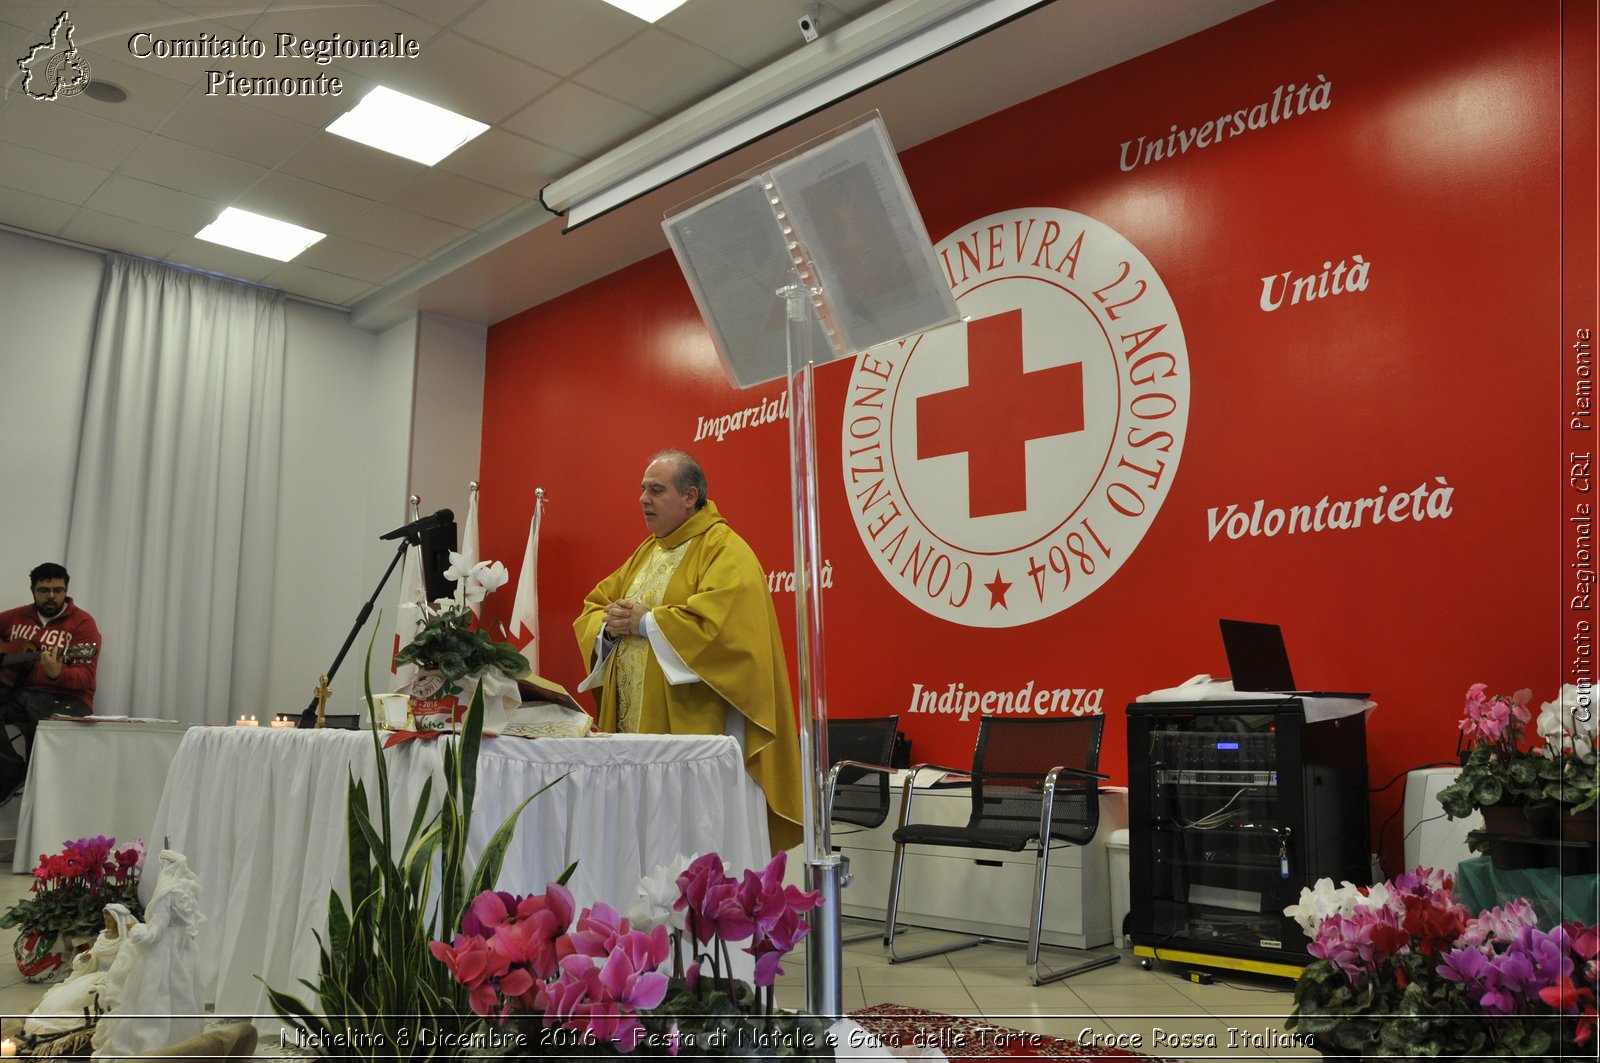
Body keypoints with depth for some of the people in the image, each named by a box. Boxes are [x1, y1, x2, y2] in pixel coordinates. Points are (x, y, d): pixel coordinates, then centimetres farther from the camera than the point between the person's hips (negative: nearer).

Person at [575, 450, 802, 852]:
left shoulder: (726, 551, -7)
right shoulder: (647, 552, 19)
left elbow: (721, 624, -23)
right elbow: (593, 607, 20)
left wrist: (647, 623, -14)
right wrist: (609, 625, -3)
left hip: (692, 731, -8)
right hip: (634, 728, 8)